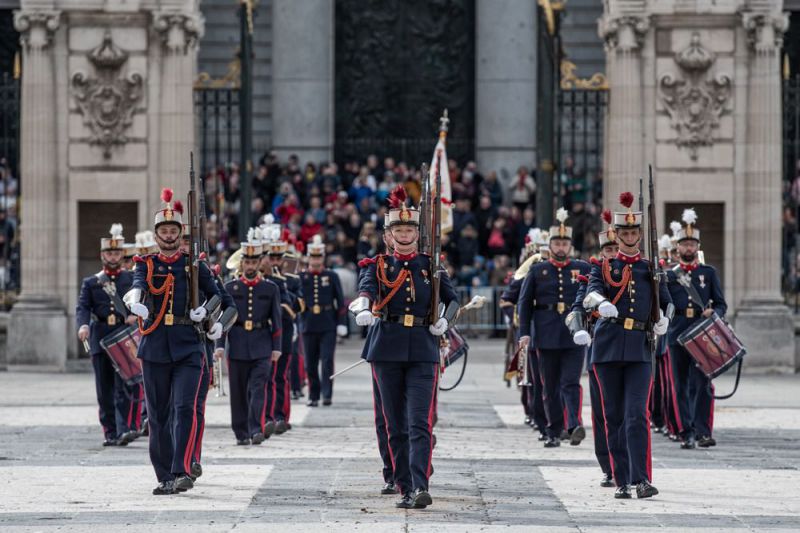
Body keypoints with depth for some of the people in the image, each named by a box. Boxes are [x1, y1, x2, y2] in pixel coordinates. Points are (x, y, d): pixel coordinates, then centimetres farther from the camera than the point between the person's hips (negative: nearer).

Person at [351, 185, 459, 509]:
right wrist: (362, 309, -37)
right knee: (396, 425, 5)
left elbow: (452, 299, 16)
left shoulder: (431, 266, 8)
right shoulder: (379, 266, 5)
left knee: (420, 423, -12)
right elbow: (365, 289, -14)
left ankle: (420, 488, -21)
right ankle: (404, 488, 12)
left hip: (423, 351, -1)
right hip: (387, 351, 1)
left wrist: (444, 320, -6)